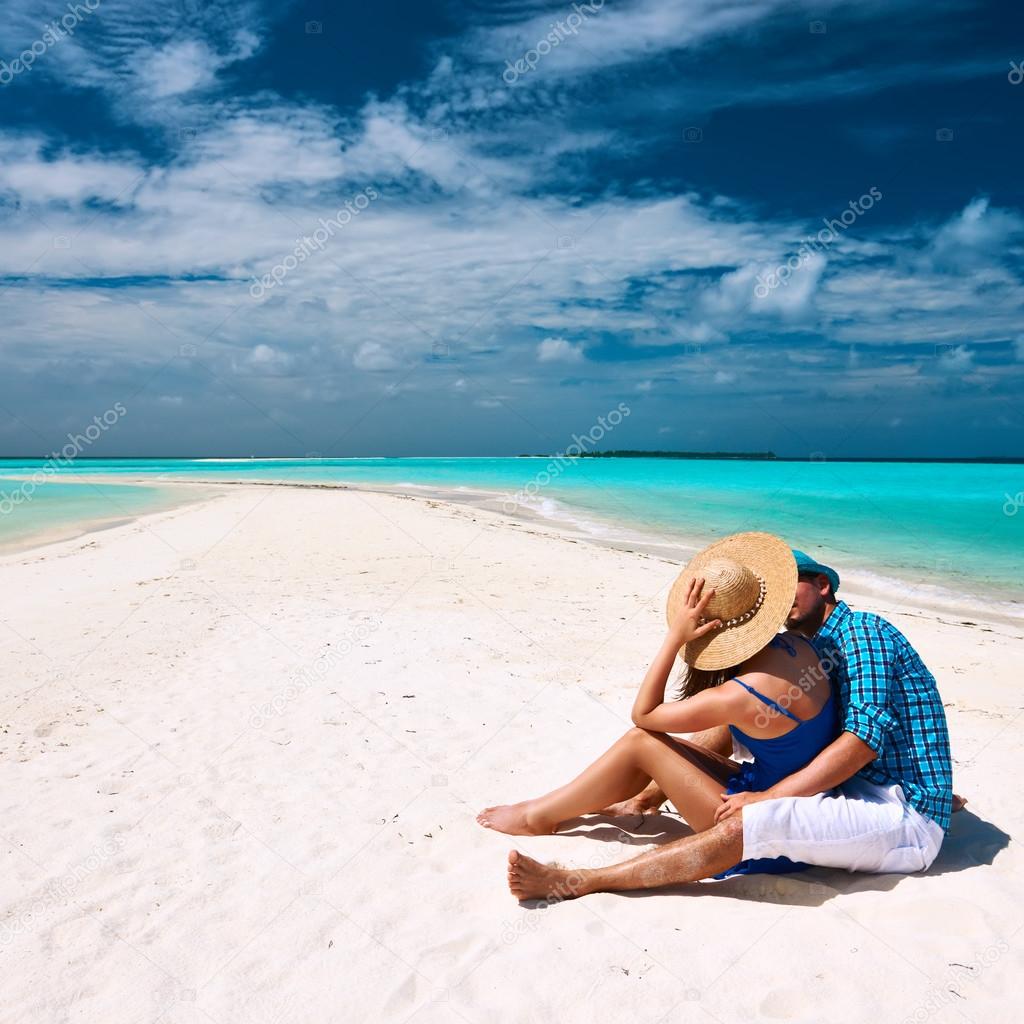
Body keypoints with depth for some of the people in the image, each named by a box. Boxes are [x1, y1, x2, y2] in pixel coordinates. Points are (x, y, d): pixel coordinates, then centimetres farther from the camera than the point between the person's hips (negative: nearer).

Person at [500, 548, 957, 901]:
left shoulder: (861, 630, -10)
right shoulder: (822, 650, 18)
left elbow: (866, 737, -23)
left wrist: (765, 797, -21)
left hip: (905, 816, -10)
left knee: (753, 820, -30)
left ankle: (578, 882, -30)